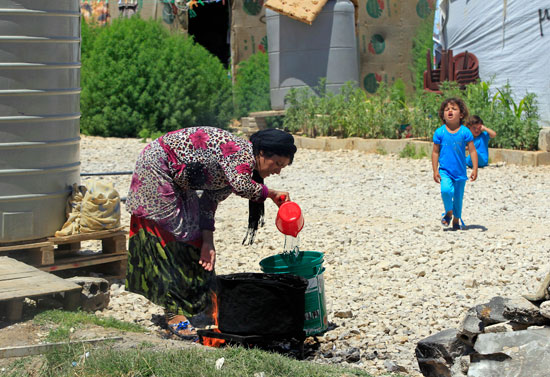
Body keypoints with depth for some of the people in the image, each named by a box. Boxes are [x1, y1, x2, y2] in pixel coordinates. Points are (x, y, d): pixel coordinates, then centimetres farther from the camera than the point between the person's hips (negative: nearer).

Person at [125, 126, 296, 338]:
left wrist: (208, 242, -6)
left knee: (192, 237, 9)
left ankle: (195, 305, 16)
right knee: (168, 240, -10)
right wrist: (270, 193, -22)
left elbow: (210, 202, 3)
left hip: (177, 183, 10)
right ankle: (174, 314, -9)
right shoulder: (241, 150, -22)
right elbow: (241, 186, -39)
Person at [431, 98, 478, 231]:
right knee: (446, 190, -24)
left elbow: (472, 151, -2)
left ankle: (456, 220, 31)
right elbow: (435, 152, 2)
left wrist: (475, 169, -9)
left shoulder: (465, 132, -3)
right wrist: (435, 171, -3)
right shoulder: (440, 132, -3)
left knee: (458, 197, 9)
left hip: (460, 172, 1)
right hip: (445, 170, -1)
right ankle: (448, 212, 3)